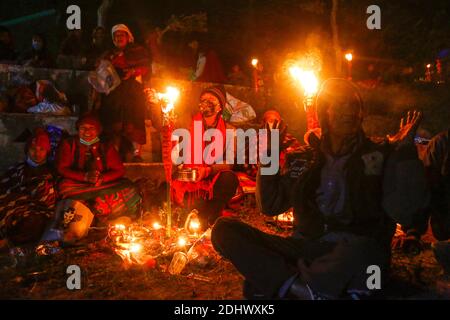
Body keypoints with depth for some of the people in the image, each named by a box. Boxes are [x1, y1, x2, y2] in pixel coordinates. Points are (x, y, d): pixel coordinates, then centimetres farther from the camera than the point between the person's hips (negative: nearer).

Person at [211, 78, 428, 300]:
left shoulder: (380, 156, 8)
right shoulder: (306, 159, 17)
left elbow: (401, 212, -7)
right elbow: (270, 206, 14)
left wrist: (405, 151, -10)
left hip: (353, 256, -3)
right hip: (304, 251, 4)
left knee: (359, 252, -41)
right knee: (224, 229, -14)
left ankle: (275, 286, -21)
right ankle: (309, 291, -26)